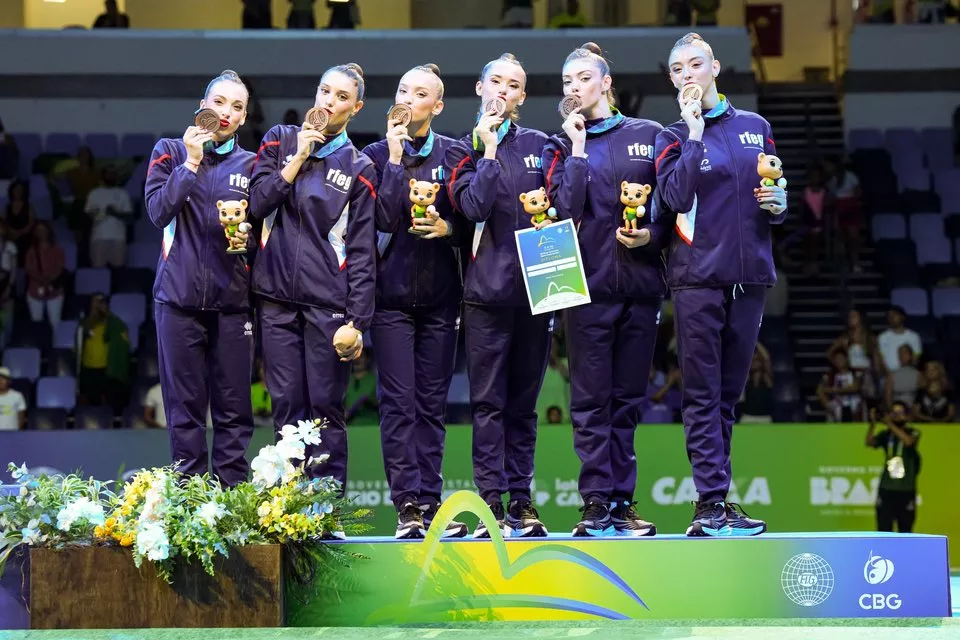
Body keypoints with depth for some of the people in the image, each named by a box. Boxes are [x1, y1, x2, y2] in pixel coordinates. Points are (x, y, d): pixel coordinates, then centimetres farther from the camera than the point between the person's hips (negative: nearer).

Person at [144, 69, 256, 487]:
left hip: (232, 298, 1)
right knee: (185, 407, -2)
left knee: (234, 410, -1)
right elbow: (158, 212, -5)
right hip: (179, 296, -1)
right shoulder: (170, 152, 9)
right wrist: (191, 163, -9)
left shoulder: (250, 165, 12)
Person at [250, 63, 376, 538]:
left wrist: (358, 320, -5)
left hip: (329, 302, -2)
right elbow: (257, 202, 2)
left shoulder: (358, 169, 6)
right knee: (288, 405, 0)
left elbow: (362, 251, 2)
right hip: (278, 298, 2)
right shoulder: (280, 141, 12)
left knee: (326, 408, -4)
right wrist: (297, 160, -5)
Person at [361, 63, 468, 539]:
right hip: (393, 291, -2)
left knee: (432, 404, 4)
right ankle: (408, 507, -7)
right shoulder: (377, 155, 2)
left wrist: (447, 227, -10)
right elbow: (383, 218, -11)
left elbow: (471, 218, 9)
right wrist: (396, 160, -13)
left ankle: (431, 503, 6)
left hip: (439, 291, 2)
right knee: (399, 402, -6)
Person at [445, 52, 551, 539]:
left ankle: (522, 499, 10)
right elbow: (473, 206, -11)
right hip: (488, 290, -2)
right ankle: (492, 505, -5)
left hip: (535, 287, 3)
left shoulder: (539, 145, 13)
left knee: (523, 402, 7)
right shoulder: (464, 150, 6)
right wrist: (489, 150, -10)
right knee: (489, 402, -4)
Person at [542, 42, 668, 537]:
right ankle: (596, 502, -3)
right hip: (588, 285, -1)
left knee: (627, 399, 4)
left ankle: (622, 501, 7)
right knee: (590, 399, -3)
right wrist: (577, 152, -7)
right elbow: (564, 210, -7)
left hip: (640, 282, 1)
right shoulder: (562, 147, 8)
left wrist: (650, 236, -9)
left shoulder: (648, 136, 9)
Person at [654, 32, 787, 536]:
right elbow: (677, 197, -12)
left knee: (728, 393, 7)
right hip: (698, 277, -4)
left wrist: (778, 206, -1)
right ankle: (712, 503, -11)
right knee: (702, 394, -7)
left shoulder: (755, 128, 15)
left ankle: (712, 500, 11)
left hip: (749, 276, 4)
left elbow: (774, 197, 21)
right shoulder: (673, 138, 5)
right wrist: (694, 133, -11)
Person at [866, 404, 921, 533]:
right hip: (886, 488, 2)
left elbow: (908, 441, -22)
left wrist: (890, 425, -24)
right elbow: (869, 442, -11)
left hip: (906, 490, -2)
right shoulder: (886, 434, 6)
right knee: (883, 530, -1)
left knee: (905, 531, 5)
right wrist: (872, 424, -25)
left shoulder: (913, 433, 0)